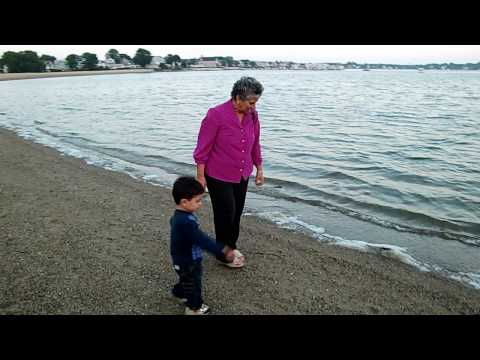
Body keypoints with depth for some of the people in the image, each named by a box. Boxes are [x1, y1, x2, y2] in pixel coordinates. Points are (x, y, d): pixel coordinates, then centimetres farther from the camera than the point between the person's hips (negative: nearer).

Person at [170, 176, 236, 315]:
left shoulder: (179, 215, -4)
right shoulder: (186, 222, -37)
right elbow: (202, 240, -37)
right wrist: (223, 251, -34)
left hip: (183, 259, 9)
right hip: (188, 262, -9)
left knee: (187, 280, 32)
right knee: (193, 283, 14)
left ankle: (179, 292, 55)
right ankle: (195, 307, 35)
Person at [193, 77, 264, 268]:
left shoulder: (252, 116, -2)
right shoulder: (216, 115, -19)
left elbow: (255, 144, 11)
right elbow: (203, 148, -14)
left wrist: (259, 168, 14)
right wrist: (200, 176, -13)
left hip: (242, 175, 6)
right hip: (218, 176, -6)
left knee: (237, 212, 14)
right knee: (226, 213, 2)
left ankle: (231, 246, 35)